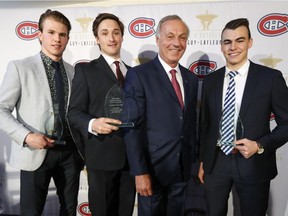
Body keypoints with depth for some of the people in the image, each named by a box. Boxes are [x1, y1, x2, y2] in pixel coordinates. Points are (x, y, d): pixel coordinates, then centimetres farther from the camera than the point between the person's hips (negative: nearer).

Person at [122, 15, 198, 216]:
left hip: (183, 169, 5)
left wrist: (195, 161, 12)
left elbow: (192, 123, 12)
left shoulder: (191, 78, 8)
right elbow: (132, 127, -14)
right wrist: (140, 172, -17)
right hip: (153, 168, -5)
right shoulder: (139, 74, -10)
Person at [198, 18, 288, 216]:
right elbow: (205, 124, 8)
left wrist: (260, 145, -16)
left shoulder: (271, 77, -7)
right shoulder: (211, 80, 3)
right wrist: (203, 162, 10)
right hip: (215, 162, 3)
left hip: (253, 164, -2)